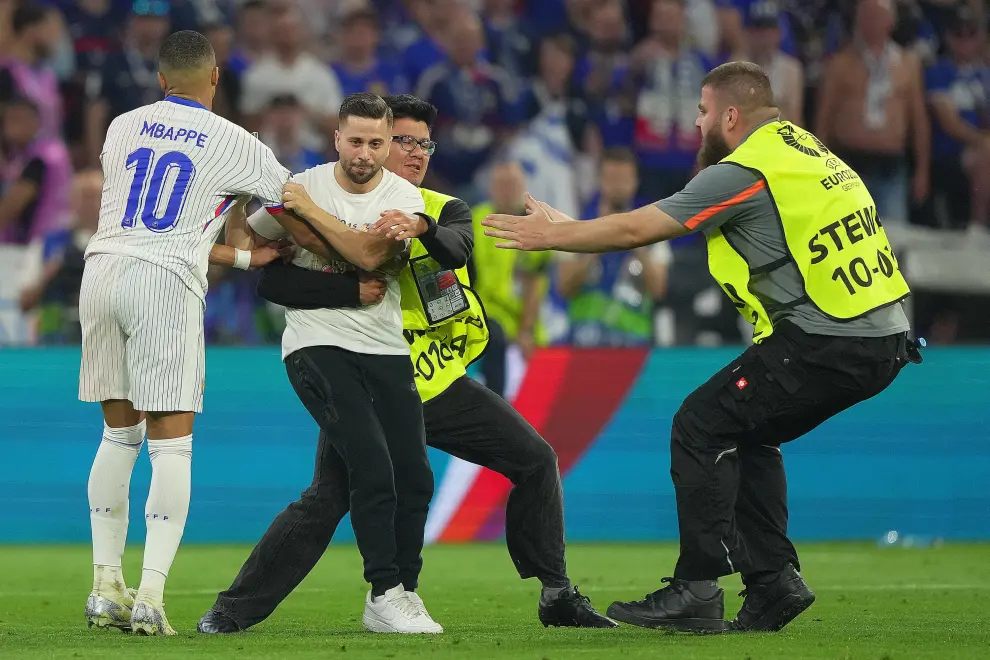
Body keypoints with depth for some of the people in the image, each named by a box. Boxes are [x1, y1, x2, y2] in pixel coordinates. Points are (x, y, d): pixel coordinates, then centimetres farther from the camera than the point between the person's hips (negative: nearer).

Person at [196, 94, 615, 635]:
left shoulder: (443, 210, 5)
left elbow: (456, 246, -21)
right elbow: (273, 283, -17)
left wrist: (422, 228, -44)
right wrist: (352, 290, -29)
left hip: (441, 384, 4)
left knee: (535, 459, 1)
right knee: (325, 502, -17)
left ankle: (557, 595, 13)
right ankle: (234, 609, -6)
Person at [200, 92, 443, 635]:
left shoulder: (403, 198, 1)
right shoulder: (302, 186, 2)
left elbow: (370, 254, -18)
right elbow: (244, 239, 17)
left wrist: (311, 211, -17)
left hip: (386, 351, 3)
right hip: (317, 344, -3)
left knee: (414, 480, 1)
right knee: (372, 469, -18)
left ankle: (400, 597, 17)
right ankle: (386, 594, -10)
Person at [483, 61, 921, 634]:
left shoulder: (744, 173, -10)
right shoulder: (807, 150, 15)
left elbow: (635, 230, -4)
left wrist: (550, 234, 9)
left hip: (826, 343, -9)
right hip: (884, 338, 9)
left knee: (702, 427, -1)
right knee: (746, 437, 20)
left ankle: (697, 591, -2)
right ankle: (774, 581, 16)